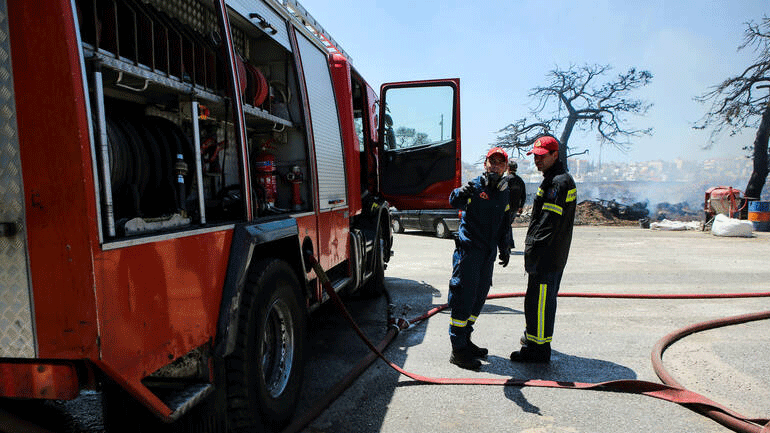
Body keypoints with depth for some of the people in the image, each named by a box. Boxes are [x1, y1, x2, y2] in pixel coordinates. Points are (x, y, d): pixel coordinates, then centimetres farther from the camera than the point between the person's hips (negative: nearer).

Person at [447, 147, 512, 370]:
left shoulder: (504, 193, 13)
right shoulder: (475, 186, -9)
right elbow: (455, 202, -30)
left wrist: (504, 248, 19)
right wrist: (461, 193, -51)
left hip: (488, 254, 7)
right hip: (469, 250, -7)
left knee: (479, 298, 14)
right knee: (464, 299, -6)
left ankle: (465, 341, 28)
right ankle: (458, 350, 2)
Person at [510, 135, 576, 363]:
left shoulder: (559, 182, -17)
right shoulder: (554, 179, 17)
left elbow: (549, 222, -23)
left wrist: (532, 250, -22)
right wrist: (531, 244, 21)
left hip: (547, 256, -11)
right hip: (553, 255, 11)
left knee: (538, 300, -4)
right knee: (544, 299, 21)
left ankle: (538, 349, 4)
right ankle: (533, 337, 35)